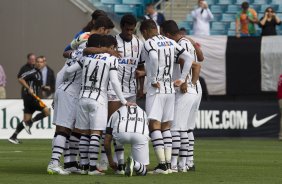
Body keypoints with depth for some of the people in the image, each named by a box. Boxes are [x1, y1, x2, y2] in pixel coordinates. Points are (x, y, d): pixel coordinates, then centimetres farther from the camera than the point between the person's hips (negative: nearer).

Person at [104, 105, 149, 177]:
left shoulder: (115, 114, 35)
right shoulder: (143, 113, 42)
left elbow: (107, 142, 30)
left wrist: (110, 161, 42)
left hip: (122, 133, 0)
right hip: (140, 135, 0)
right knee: (142, 172, 15)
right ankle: (133, 164, -17)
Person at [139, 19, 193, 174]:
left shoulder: (149, 43, -7)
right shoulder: (171, 43, 12)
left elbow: (154, 58, -28)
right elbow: (188, 58, 11)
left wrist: (153, 80, -18)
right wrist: (182, 79, 13)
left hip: (155, 90, -7)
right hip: (170, 89, 7)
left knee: (154, 125, -7)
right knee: (166, 126, 12)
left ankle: (162, 164, -16)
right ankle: (168, 163, 9)